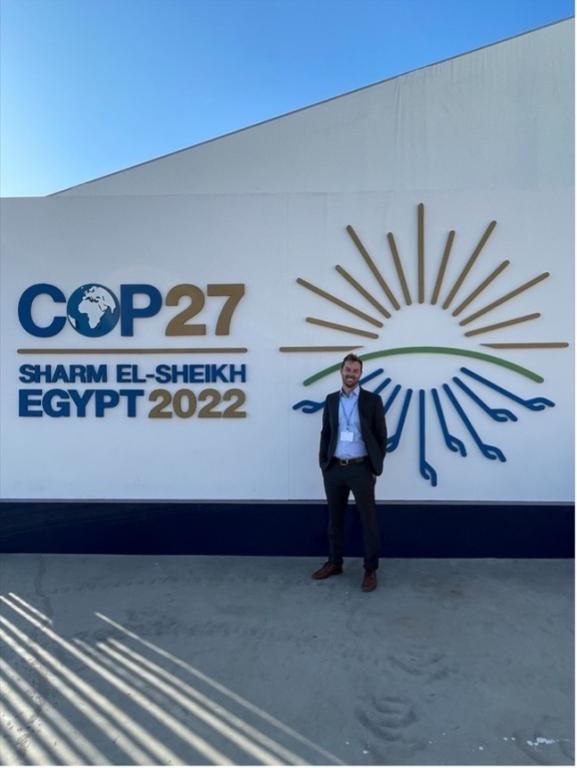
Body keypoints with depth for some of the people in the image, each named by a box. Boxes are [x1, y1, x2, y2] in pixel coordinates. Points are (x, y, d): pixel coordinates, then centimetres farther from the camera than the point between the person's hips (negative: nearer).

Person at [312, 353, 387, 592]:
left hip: (361, 468, -3)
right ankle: (334, 563, 28)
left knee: (368, 521, 3)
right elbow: (325, 434, 11)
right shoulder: (331, 400, 8)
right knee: (335, 519, 14)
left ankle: (371, 570, 15)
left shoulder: (372, 400, -2)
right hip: (334, 468, 4)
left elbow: (381, 436, -1)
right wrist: (323, 463, 4)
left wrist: (375, 467, -4)